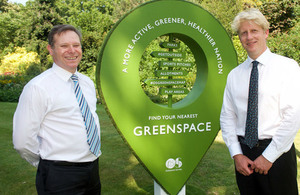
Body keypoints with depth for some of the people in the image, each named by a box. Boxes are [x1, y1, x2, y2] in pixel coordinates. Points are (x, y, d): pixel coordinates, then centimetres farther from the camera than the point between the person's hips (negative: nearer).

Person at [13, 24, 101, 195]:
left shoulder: (88, 83, 7)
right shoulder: (38, 87, -14)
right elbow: (23, 141, -14)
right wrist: (49, 164, -2)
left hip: (93, 169, 7)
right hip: (60, 176, -6)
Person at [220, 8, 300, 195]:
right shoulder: (234, 75, 8)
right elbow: (227, 117, 7)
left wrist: (268, 156, -12)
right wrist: (237, 154, -4)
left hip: (277, 154, -3)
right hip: (243, 152, 4)